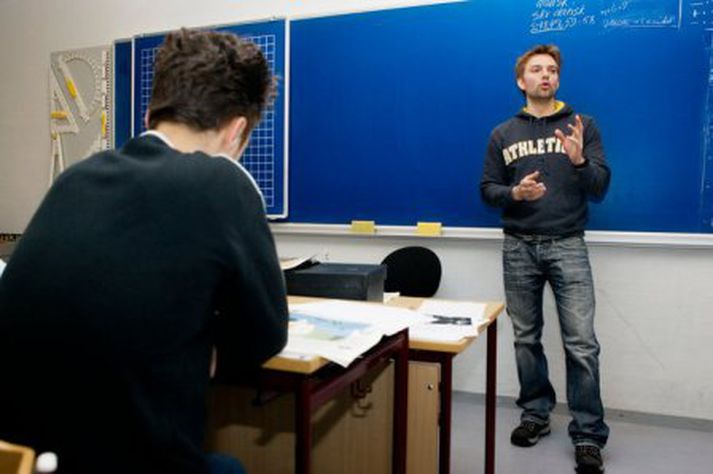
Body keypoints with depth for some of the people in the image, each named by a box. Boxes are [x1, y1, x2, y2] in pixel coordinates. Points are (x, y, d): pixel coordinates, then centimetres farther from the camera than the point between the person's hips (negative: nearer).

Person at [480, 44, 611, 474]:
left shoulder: (582, 125, 6)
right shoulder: (503, 134, 10)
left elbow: (601, 188, 0)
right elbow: (487, 189, 8)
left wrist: (579, 161, -20)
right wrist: (513, 193, -13)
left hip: (568, 246, -2)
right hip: (519, 248, 2)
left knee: (581, 342, -7)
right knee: (526, 338, 9)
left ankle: (589, 436, 4)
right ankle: (536, 414, 25)